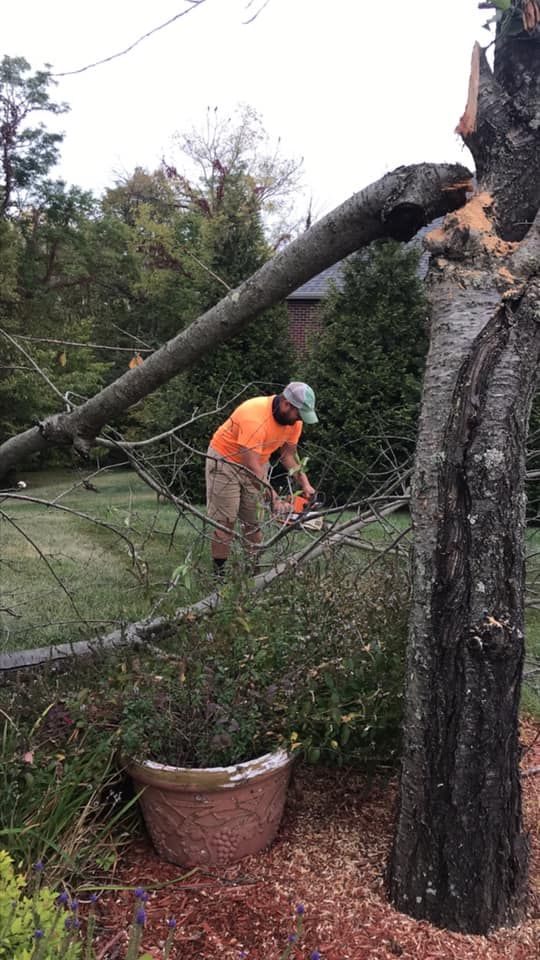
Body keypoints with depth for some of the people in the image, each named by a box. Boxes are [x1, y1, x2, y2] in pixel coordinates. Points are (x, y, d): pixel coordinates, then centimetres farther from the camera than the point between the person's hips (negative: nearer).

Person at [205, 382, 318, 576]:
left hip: (257, 462, 7)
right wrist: (274, 500, -39)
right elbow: (253, 467, -37)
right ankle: (218, 572, -2)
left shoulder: (294, 419, -12)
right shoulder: (255, 416, -35)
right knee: (225, 520, -7)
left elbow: (289, 455, 0)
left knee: (254, 520, 3)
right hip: (225, 460, -6)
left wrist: (305, 484, -12)